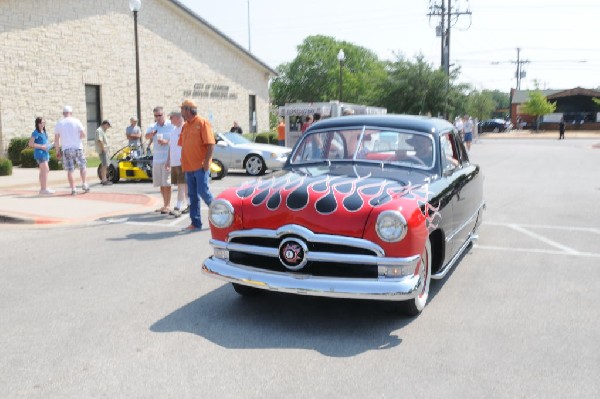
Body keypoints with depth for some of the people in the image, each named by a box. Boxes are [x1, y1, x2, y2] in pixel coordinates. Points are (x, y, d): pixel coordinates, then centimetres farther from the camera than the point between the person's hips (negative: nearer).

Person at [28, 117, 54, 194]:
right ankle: (45, 188, -13)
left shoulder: (44, 132, 13)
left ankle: (42, 188, 17)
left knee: (43, 171, 11)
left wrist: (48, 145, 8)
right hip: (40, 153, -9)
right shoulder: (35, 133, -11)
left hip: (45, 153, 9)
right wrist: (41, 146, -18)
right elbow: (31, 144, -15)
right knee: (46, 170, -14)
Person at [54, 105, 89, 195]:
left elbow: (56, 139, 4)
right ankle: (84, 184, 6)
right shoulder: (76, 121, -2)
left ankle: (73, 189, 1)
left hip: (66, 150, 1)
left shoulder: (59, 123, 4)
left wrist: (58, 151, 10)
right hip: (77, 148, -1)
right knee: (83, 167, 14)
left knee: (70, 170, 4)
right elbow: (83, 135, -6)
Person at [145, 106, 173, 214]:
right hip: (156, 159, 5)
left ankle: (168, 205, -4)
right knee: (160, 183, 10)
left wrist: (166, 142, -21)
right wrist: (151, 134, -29)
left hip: (167, 158, -5)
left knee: (166, 183, -8)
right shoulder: (153, 127, 11)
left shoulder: (171, 126, -2)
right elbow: (146, 136, -6)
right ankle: (165, 204, 19)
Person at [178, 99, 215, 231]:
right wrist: (184, 163, 14)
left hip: (200, 166, -7)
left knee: (203, 191, -9)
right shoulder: (185, 126, 16)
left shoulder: (202, 123, -6)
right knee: (192, 195, 7)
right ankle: (195, 223, 12)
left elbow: (210, 143, -12)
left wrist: (206, 161, -18)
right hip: (188, 166, 7)